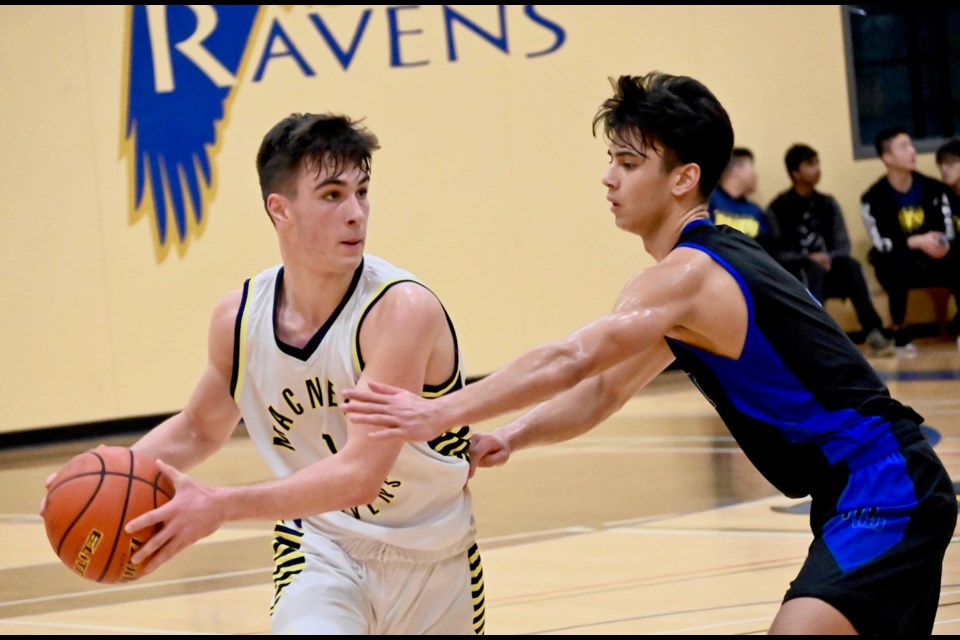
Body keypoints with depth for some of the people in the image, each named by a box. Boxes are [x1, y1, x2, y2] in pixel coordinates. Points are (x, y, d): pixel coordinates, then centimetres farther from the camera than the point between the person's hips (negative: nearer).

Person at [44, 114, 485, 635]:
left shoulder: (402, 309, -26)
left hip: (433, 564, -1)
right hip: (321, 546, 1)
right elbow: (199, 428, 9)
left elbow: (359, 474, -33)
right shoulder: (239, 318, -11)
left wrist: (221, 506, -38)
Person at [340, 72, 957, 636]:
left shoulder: (689, 275, -17)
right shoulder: (712, 263, 14)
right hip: (869, 497, 11)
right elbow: (604, 389, 16)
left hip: (885, 493, -11)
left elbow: (568, 362, -29)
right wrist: (510, 438, 2)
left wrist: (440, 414, -27)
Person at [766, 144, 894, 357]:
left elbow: (843, 245, 7)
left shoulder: (827, 203, 13)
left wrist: (829, 259, -15)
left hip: (828, 271, 4)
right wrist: (808, 258, -23)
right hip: (794, 275, -4)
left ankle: (873, 332, -36)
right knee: (813, 270, -36)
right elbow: (775, 252, -10)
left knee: (851, 266, -27)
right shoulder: (779, 207, -2)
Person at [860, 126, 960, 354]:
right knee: (898, 267, -38)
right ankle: (900, 333, -16)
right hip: (895, 264, -3)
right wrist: (918, 242, -30)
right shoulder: (874, 199, -12)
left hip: (933, 259, 3)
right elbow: (881, 243, -18)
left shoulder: (933, 189, -1)